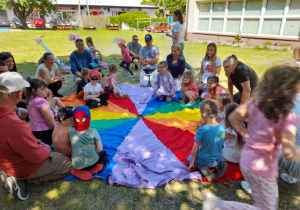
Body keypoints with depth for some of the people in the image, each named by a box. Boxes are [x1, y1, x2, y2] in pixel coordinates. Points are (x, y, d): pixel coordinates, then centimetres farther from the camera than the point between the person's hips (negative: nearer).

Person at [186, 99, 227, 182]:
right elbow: (222, 146, 3)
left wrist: (192, 163, -4)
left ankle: (202, 168, -4)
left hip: (204, 160, -5)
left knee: (190, 158, 24)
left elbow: (195, 149, -17)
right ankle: (218, 165, 9)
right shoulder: (222, 128, -11)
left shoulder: (202, 130, -27)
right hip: (217, 159, 5)